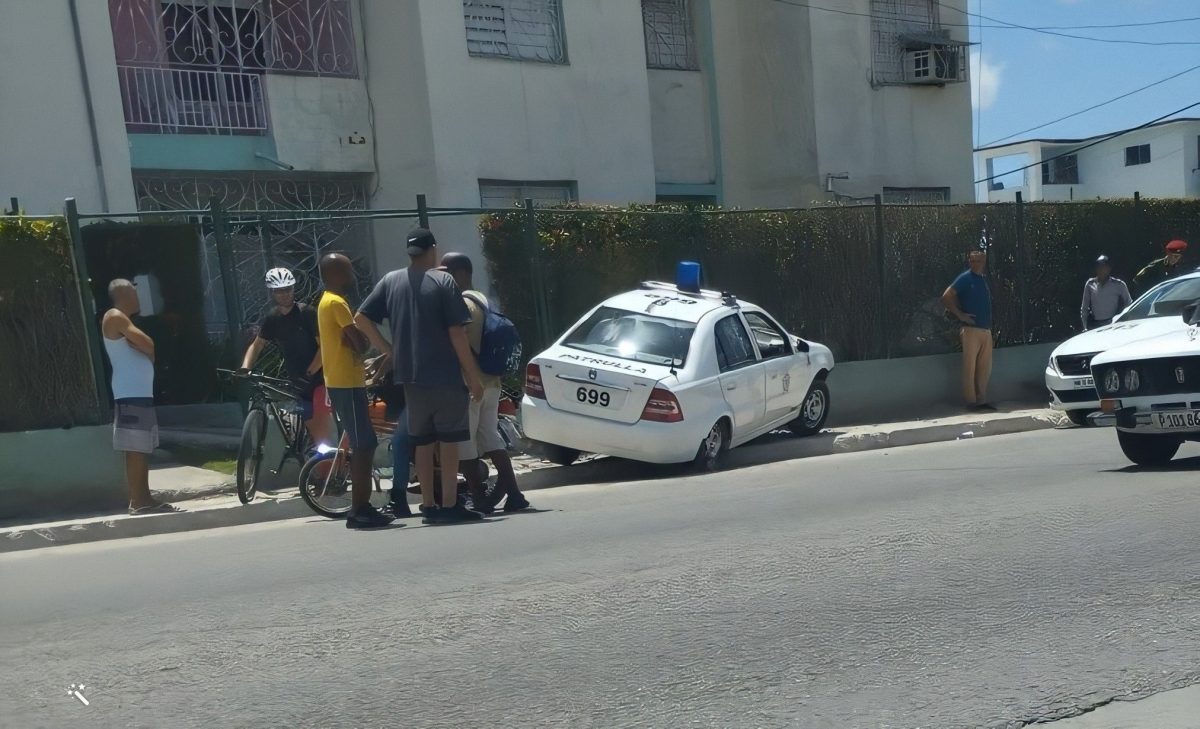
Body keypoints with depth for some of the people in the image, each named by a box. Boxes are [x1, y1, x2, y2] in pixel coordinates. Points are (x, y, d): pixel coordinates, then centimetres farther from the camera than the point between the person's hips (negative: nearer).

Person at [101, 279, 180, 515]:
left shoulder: (123, 320, 24)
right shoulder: (115, 317, -6)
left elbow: (147, 350, 18)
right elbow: (148, 344, -14)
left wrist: (137, 345, 0)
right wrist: (142, 347, 5)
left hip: (141, 393, 10)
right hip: (131, 395, -10)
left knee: (143, 450, 10)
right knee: (136, 450, -9)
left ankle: (144, 499, 14)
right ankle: (137, 502, -8)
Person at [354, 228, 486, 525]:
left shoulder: (391, 281, 7)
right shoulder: (443, 281, -7)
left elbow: (361, 319, 3)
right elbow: (457, 333, -11)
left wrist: (387, 350, 11)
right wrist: (473, 377, -7)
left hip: (410, 377, 5)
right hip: (445, 376, -5)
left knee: (423, 442, 12)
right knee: (449, 440, 1)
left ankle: (429, 505, 15)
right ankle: (449, 505, 0)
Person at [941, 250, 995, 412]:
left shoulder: (984, 279, 17)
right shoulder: (965, 278, -4)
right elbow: (946, 298, -10)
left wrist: (989, 324, 15)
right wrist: (960, 315, -11)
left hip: (986, 330, 7)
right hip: (972, 330, -7)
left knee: (985, 368, 7)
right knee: (970, 366, -4)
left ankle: (982, 400, 14)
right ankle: (971, 401, 0)